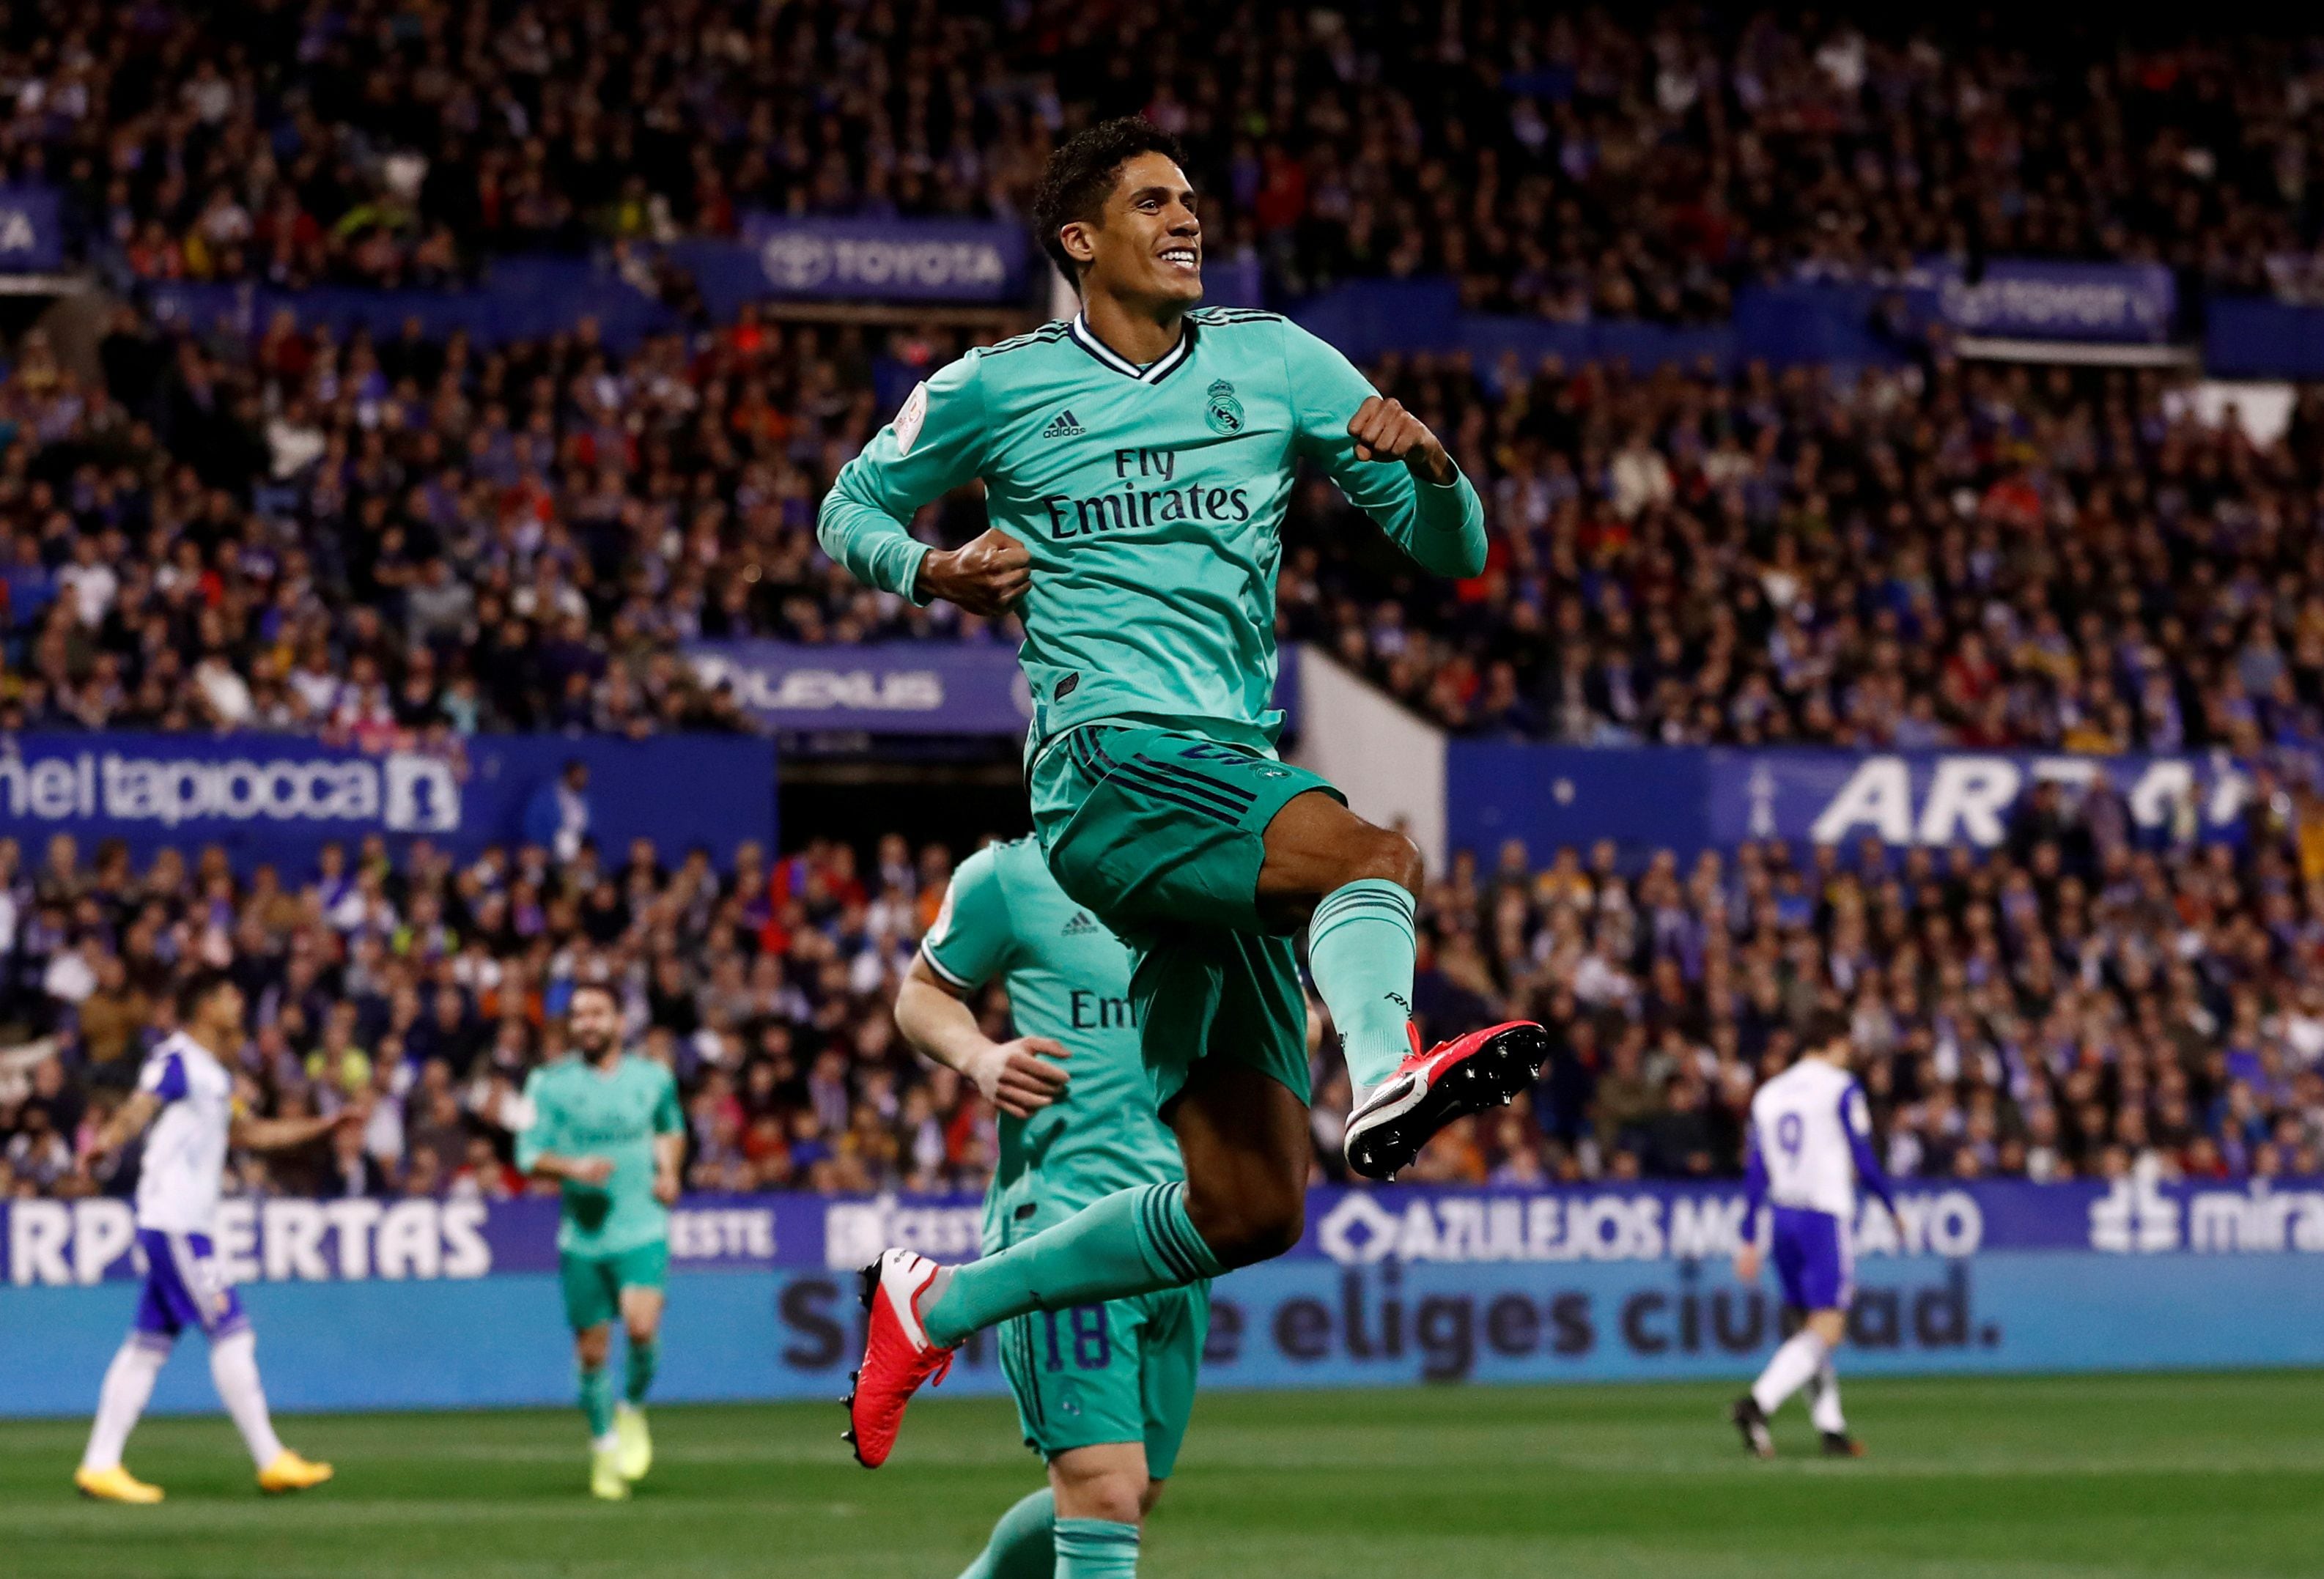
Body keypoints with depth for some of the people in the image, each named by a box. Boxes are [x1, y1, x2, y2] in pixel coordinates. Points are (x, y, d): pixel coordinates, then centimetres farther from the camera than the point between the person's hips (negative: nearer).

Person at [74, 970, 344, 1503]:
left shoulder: (212, 1074, 20)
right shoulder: (175, 1060, -9)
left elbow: (248, 1133, 33)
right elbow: (139, 1109, -26)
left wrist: (326, 1125, 36)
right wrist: (108, 1141, -47)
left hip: (188, 1227, 10)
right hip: (173, 1223, -10)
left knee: (149, 1344, 7)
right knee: (231, 1333, -8)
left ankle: (100, 1465, 7)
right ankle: (271, 1461, -5)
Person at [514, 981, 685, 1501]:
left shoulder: (654, 1078, 5)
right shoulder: (550, 1084, -1)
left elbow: (673, 1129, 24)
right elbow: (528, 1154, -2)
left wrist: (669, 1171, 6)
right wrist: (572, 1168, -21)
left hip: (643, 1229, 0)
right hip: (583, 1232, 0)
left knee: (642, 1327, -21)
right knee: (592, 1350, 4)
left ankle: (633, 1409, 8)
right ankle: (604, 1448, 24)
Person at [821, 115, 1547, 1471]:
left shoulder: (1276, 363, 15)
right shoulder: (996, 390, 9)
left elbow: (1455, 552, 15)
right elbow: (853, 509, 22)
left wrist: (1429, 465, -9)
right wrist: (934, 574, 0)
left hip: (1234, 788, 5)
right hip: (1111, 765, -5)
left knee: (1252, 1210, -1)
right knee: (1374, 855, -36)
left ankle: (940, 1306, 14)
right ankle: (1389, 1070, -66)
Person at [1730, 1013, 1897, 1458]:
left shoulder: (1769, 1094, 14)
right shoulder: (1841, 1088, -4)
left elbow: (1754, 1174, 12)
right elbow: (1864, 1162, -6)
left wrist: (1749, 1241, 14)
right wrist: (1891, 1208, 10)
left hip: (1780, 1217, 7)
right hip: (1824, 1217, -7)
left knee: (1813, 1327, 13)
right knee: (1826, 1329, -10)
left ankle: (1832, 1428, 9)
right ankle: (1758, 1403, -28)